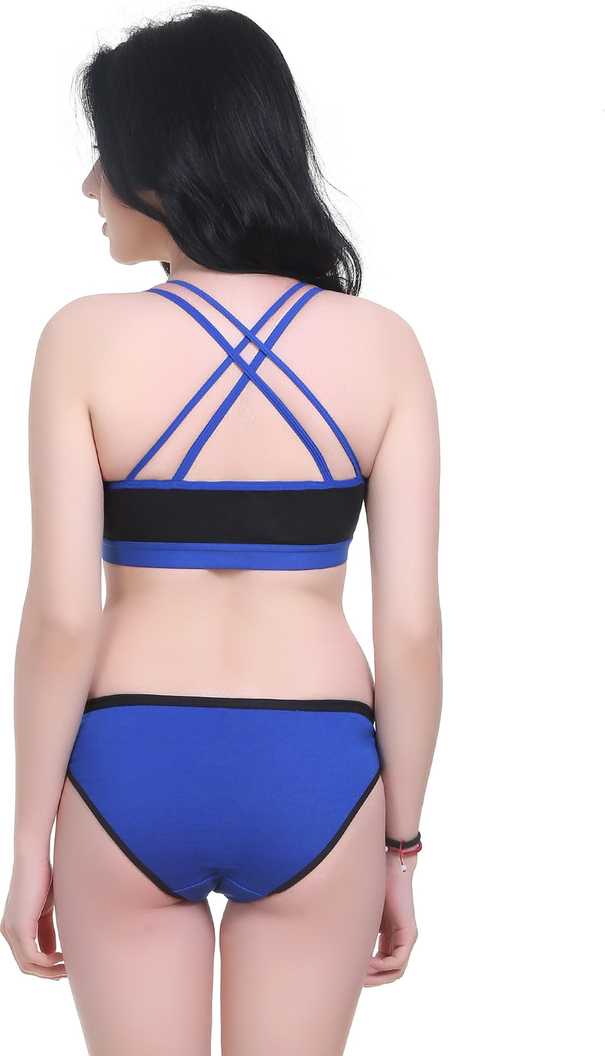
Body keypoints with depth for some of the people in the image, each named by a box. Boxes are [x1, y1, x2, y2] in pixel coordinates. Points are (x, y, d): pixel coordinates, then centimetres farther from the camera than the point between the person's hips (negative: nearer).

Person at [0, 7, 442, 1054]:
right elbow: (412, 626, -5)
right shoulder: (381, 344, -4)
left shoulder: (87, 338, -9)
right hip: (313, 775, 1)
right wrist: (401, 843, 5)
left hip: (130, 771, -1)